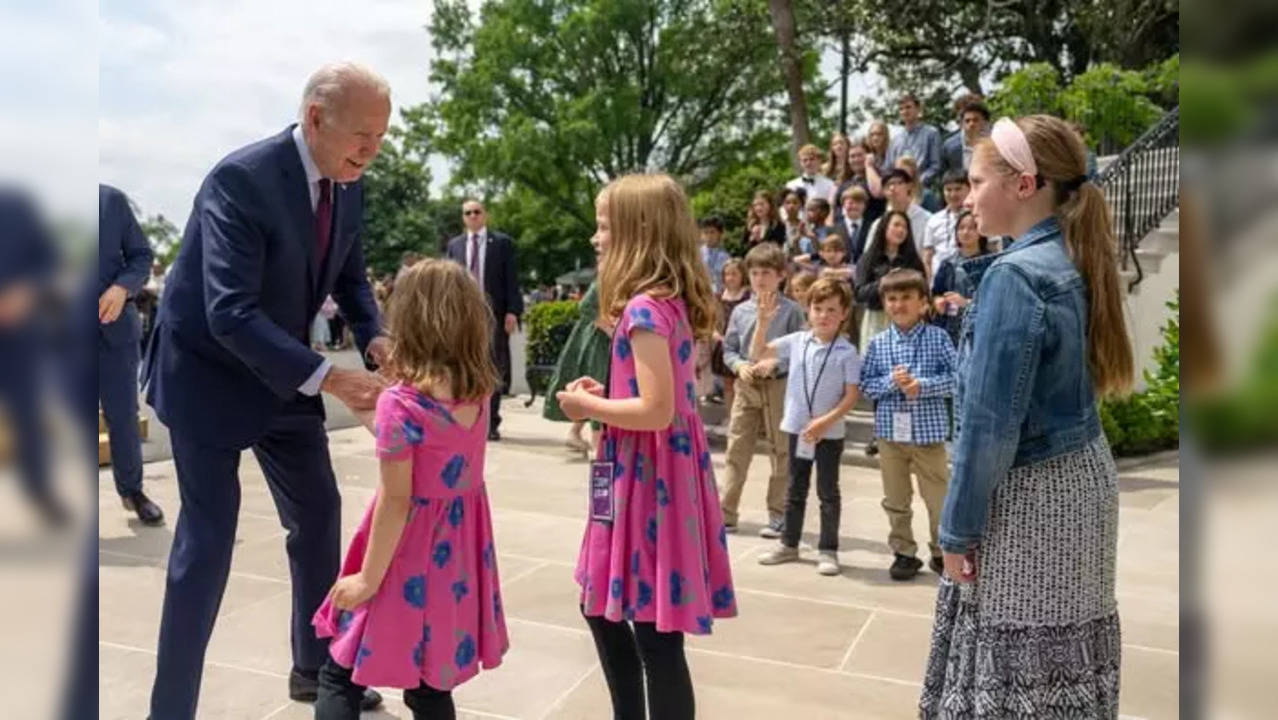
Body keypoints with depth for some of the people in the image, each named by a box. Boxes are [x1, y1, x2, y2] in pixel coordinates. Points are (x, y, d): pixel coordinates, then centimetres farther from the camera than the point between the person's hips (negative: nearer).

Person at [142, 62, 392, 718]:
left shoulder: (348, 185, -5)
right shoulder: (240, 178, -27)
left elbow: (350, 277, 8)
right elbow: (230, 314, -33)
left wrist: (374, 338, -12)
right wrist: (327, 377, -38)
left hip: (281, 371, 7)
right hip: (209, 374, -7)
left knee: (318, 514, 13)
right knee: (208, 538, -4)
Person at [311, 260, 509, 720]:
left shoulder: (400, 401, -21)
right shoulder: (478, 392, -2)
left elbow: (396, 501, -19)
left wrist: (367, 578, -10)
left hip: (411, 558, -6)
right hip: (457, 553, 6)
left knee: (339, 679, 12)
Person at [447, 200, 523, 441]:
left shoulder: (502, 242, 4)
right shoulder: (454, 245, 13)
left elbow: (511, 279, 0)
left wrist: (512, 311, -9)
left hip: (493, 312, -3)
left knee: (493, 368, 1)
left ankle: (491, 424, 8)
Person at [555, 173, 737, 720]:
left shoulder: (644, 307, -18)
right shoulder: (670, 302, 10)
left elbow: (657, 411, -25)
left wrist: (588, 407, -11)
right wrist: (605, 393, 9)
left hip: (646, 477, -10)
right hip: (647, 471, 10)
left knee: (655, 633, 2)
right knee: (603, 608, 22)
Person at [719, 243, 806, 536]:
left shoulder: (791, 311, -4)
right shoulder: (740, 311, 6)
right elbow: (729, 349, 9)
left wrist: (774, 365, -19)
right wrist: (739, 365, -10)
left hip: (779, 387, -3)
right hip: (746, 387, 3)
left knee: (781, 452, 6)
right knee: (736, 450, 5)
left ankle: (777, 515, 17)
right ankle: (726, 512, 13)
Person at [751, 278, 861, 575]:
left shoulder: (847, 352, -10)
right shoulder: (796, 342, 0)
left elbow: (851, 396, -11)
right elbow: (758, 353, 5)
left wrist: (826, 421, -20)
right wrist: (763, 323, -8)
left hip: (829, 433, -4)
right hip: (796, 428, 4)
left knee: (828, 492, 7)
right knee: (795, 489, 16)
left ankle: (828, 550, 18)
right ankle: (789, 544, 28)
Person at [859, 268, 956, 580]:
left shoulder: (937, 338, -5)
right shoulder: (878, 343, 1)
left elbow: (956, 377, -7)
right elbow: (866, 384, 0)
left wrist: (923, 385, -19)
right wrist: (891, 382, -16)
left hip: (929, 430, -2)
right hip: (890, 431, 2)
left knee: (939, 498, 8)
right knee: (896, 500, 12)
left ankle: (942, 552, 27)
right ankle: (904, 552, 27)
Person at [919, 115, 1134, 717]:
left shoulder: (1014, 274, -21)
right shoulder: (1072, 264, 6)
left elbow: (991, 422, -21)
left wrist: (958, 527, -14)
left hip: (1030, 493, -9)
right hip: (1080, 475, 9)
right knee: (1063, 667, 21)